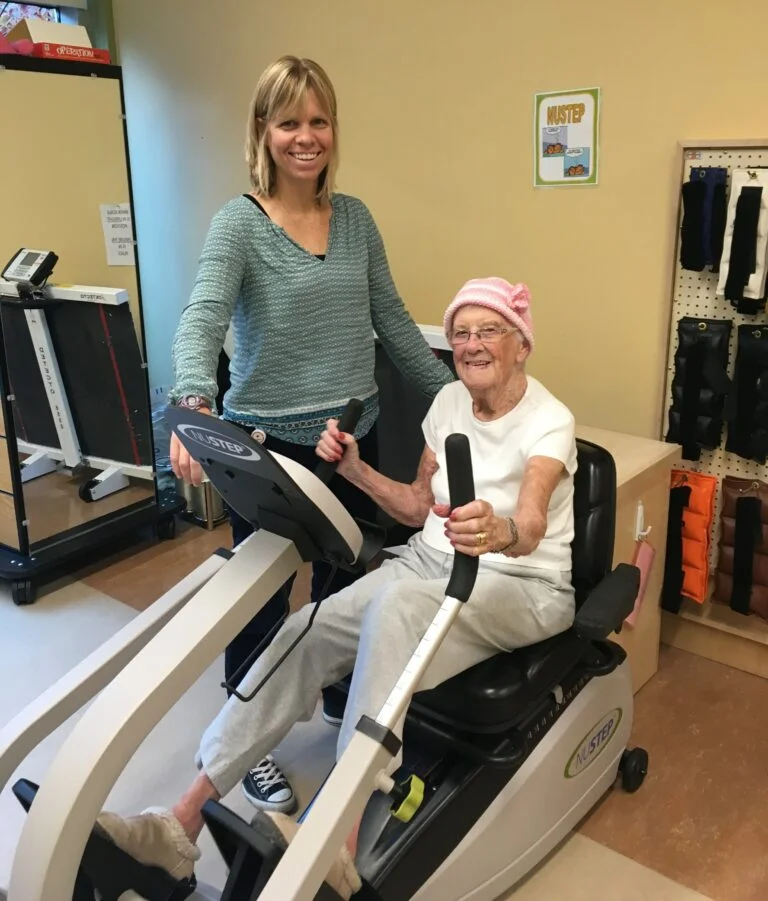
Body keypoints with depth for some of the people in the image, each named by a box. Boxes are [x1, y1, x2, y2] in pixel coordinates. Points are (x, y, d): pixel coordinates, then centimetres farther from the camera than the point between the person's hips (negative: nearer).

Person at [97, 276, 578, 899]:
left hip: (522, 586, -6)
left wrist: (500, 532, -55)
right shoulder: (449, 402, 8)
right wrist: (355, 469, -2)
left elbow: (531, 523, -31)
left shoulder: (548, 420, -12)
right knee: (306, 632, -19)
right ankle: (184, 823, -18)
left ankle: (338, 844, -41)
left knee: (396, 606, -39)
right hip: (431, 563, 6)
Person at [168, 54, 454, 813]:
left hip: (353, 435, 5)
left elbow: (392, 321, 11)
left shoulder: (355, 218, 6)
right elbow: (201, 319, -25)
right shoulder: (240, 223, -10)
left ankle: (343, 702, 44)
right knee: (260, 596, 7)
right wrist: (194, 402, -44)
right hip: (266, 441, -5)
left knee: (348, 583, 19)